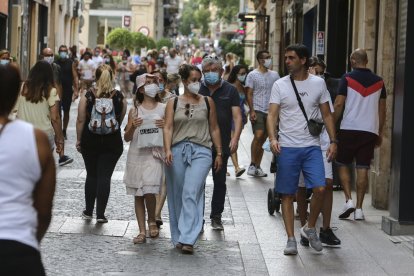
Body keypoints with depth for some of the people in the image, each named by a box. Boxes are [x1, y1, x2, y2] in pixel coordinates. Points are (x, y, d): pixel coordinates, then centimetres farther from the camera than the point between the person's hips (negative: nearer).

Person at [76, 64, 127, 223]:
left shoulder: (87, 96, -7)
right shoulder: (120, 97, -5)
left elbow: (80, 120, -6)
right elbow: (120, 120, 3)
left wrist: (79, 139, 3)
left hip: (90, 140, 1)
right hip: (112, 141, 0)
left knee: (91, 175, 14)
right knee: (105, 177, 2)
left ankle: (88, 211, 21)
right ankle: (100, 214, -1)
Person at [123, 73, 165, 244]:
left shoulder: (163, 109, 6)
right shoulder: (135, 110, 7)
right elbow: (127, 138, 8)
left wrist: (165, 126, -10)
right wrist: (133, 127, -12)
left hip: (155, 154, -2)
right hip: (136, 154, 2)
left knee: (149, 191, -17)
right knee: (138, 195, 4)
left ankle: (152, 221, 9)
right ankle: (142, 231, 11)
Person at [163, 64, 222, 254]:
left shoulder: (207, 102, 11)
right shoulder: (173, 103, 9)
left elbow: (214, 129, 15)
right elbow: (168, 128, 0)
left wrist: (219, 153, 12)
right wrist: (167, 150, -15)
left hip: (201, 151, -1)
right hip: (177, 151, 2)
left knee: (191, 194, -16)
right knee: (177, 196, 6)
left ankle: (188, 239, -22)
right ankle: (178, 238, 17)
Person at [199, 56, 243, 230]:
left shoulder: (230, 90, 4)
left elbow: (237, 116, -1)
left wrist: (235, 138, -14)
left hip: (222, 145, 0)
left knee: (220, 181, 7)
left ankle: (216, 217, 17)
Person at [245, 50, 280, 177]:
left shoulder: (274, 75, 12)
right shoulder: (253, 75, 0)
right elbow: (249, 94, -2)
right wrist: (252, 111, -12)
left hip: (270, 111, 4)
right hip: (257, 110, -4)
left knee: (263, 139, 6)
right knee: (258, 136, -18)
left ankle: (257, 167, 13)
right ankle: (252, 165, -10)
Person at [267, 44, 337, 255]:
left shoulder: (318, 83, 6)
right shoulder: (280, 85, 2)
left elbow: (327, 115, 11)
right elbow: (272, 115, -3)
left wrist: (333, 141, 3)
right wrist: (272, 138, -20)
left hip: (312, 147, 1)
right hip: (287, 148, -1)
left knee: (320, 189, -13)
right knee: (287, 195, 2)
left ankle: (310, 228, 11)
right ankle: (291, 239, 10)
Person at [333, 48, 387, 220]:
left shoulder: (348, 79, -4)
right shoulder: (378, 81, 7)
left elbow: (338, 105, -8)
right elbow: (382, 109, 11)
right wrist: (380, 132, 19)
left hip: (349, 129, -3)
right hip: (370, 130, 3)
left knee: (343, 164, 12)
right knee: (363, 169, 3)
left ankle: (348, 200, -4)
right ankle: (359, 208, 2)